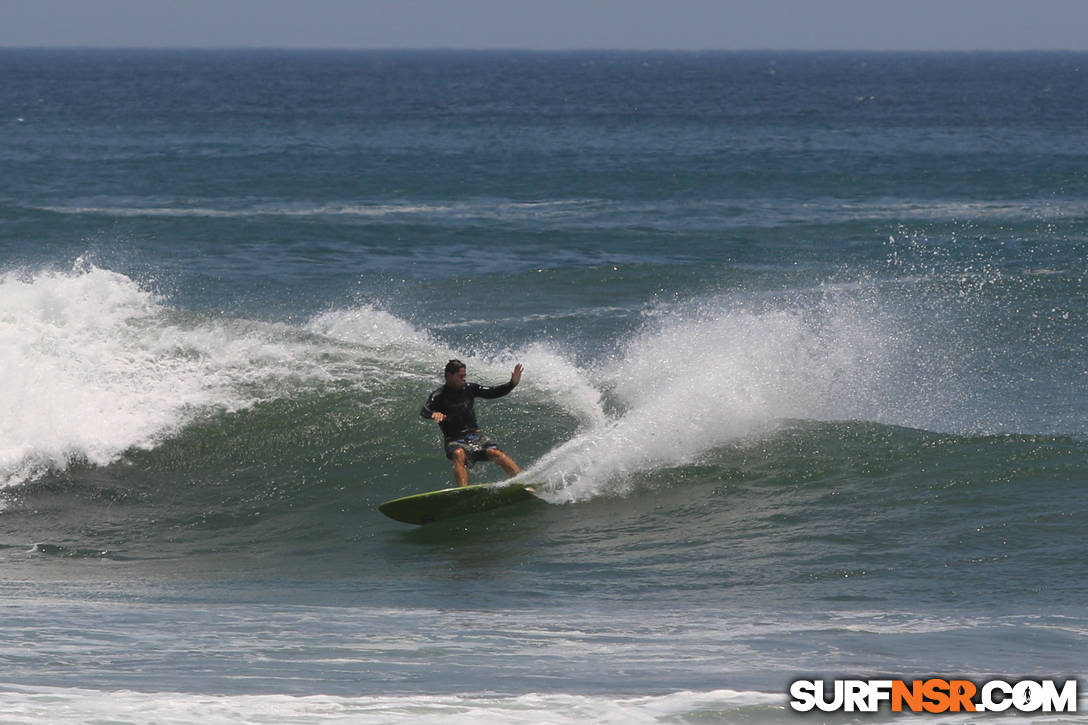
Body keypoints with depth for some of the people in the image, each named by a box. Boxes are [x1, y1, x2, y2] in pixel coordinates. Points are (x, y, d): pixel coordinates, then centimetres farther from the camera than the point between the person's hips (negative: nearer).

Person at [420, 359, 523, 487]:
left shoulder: (470, 389, 9)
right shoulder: (439, 396, -3)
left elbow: (494, 393, 10)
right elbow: (424, 412, -19)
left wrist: (513, 383, -5)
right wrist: (434, 414, -43)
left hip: (474, 435, 3)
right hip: (454, 440, -3)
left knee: (495, 453, -23)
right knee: (459, 455, -36)